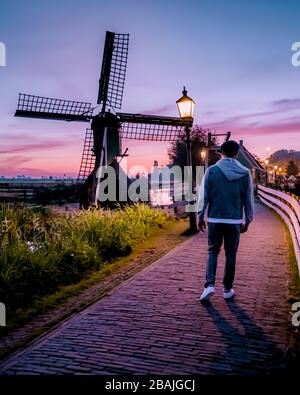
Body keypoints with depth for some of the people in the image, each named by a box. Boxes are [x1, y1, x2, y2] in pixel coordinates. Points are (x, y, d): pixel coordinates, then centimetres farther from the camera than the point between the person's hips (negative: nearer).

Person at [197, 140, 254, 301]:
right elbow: (248, 200, 3)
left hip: (214, 220, 0)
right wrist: (247, 220, 13)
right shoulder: (245, 173, -1)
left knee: (213, 251, 15)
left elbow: (203, 196, -5)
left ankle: (210, 284, 2)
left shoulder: (211, 171, -6)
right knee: (231, 255, 12)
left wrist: (200, 216, 4)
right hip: (235, 221, 1)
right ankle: (227, 289, 21)